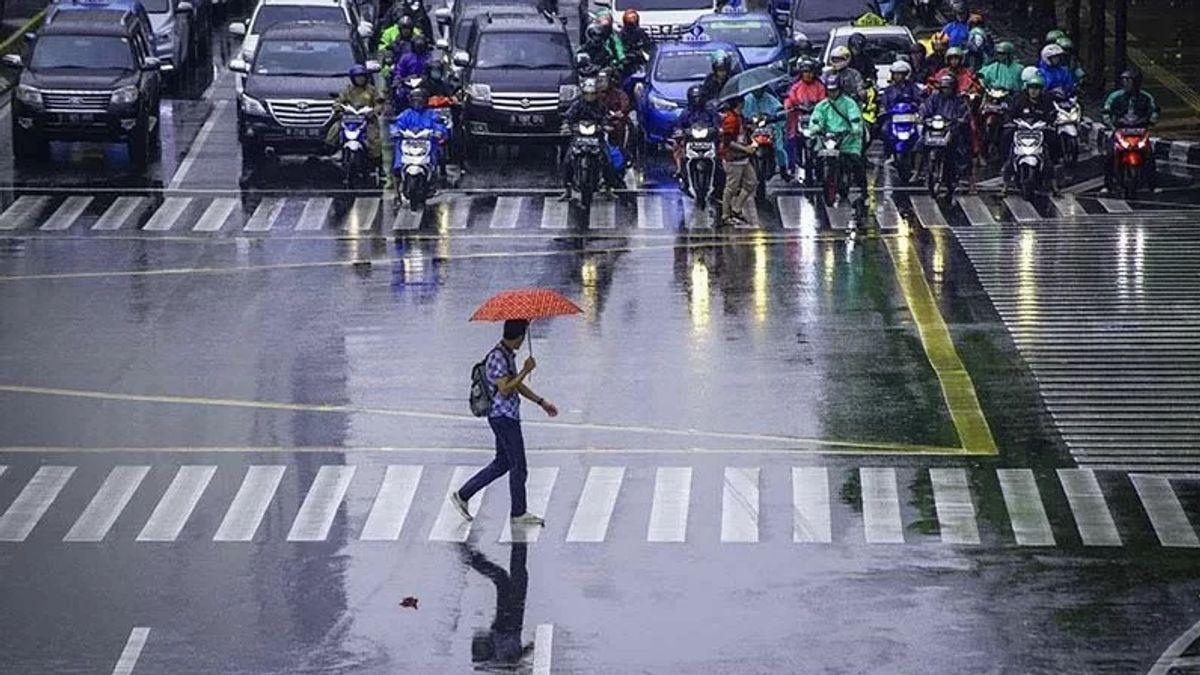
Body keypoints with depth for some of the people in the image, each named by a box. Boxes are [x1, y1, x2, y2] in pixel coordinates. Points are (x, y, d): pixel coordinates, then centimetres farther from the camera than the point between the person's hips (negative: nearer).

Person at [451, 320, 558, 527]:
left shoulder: (509, 355, 12)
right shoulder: (497, 358, -20)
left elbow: (517, 385, 21)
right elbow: (505, 389, -25)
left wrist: (541, 402, 21)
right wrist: (525, 371, -22)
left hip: (508, 417, 10)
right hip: (503, 417, -10)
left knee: (502, 464, 17)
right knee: (518, 466, -1)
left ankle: (462, 495, 21)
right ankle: (519, 513, 10)